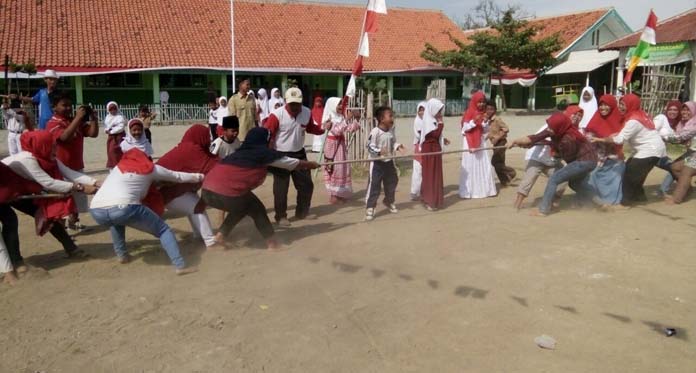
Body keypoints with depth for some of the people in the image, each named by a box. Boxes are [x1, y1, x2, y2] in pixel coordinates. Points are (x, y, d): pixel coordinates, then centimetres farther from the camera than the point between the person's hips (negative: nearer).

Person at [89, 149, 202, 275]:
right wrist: (199, 177, 48)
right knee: (163, 229, 12)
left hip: (96, 211, 4)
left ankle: (122, 255, 31)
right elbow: (178, 176, 32)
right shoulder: (151, 168, 23)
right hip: (124, 208, -4)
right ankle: (180, 265, -2)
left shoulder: (118, 166, 32)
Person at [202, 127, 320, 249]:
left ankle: (220, 236, 29)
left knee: (242, 206, 30)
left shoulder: (240, 153, 23)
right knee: (257, 210, 18)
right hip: (227, 194, -6)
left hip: (207, 191, 6)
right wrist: (313, 165, 40)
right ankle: (272, 243, 24)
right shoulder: (265, 153, 8)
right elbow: (296, 163, 20)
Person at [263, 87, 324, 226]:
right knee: (281, 188, 1)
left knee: (307, 184, 12)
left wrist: (323, 128, -6)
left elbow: (311, 128, 13)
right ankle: (281, 216, 17)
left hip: (299, 154, 5)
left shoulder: (307, 113, -3)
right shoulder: (277, 115, -20)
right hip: (281, 155, -5)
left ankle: (301, 211, 32)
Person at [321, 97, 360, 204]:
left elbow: (350, 129, 6)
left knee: (343, 168, 8)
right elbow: (336, 131, -26)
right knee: (334, 168, -5)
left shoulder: (341, 117, 7)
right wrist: (347, 120, -28)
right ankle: (333, 195, 2)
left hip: (341, 145, 7)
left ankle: (340, 193, 16)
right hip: (332, 145, -7)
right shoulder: (328, 118, -13)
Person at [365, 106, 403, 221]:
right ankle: (370, 208, 6)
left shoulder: (391, 130, 1)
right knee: (374, 185, -4)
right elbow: (370, 147, -19)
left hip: (389, 161, 7)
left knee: (391, 183, 19)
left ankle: (389, 202, 41)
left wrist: (397, 146, -8)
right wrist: (379, 151, -34)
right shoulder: (375, 132, -20)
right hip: (377, 163, -7)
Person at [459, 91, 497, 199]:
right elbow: (465, 128, -12)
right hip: (470, 142, -5)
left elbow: (485, 130, 9)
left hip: (480, 142, 6)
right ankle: (467, 190, 5)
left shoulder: (483, 113, 9)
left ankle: (484, 189, 15)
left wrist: (485, 122, -9)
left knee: (484, 166, 5)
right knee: (470, 166, -2)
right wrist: (474, 121, -24)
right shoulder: (469, 112, -8)